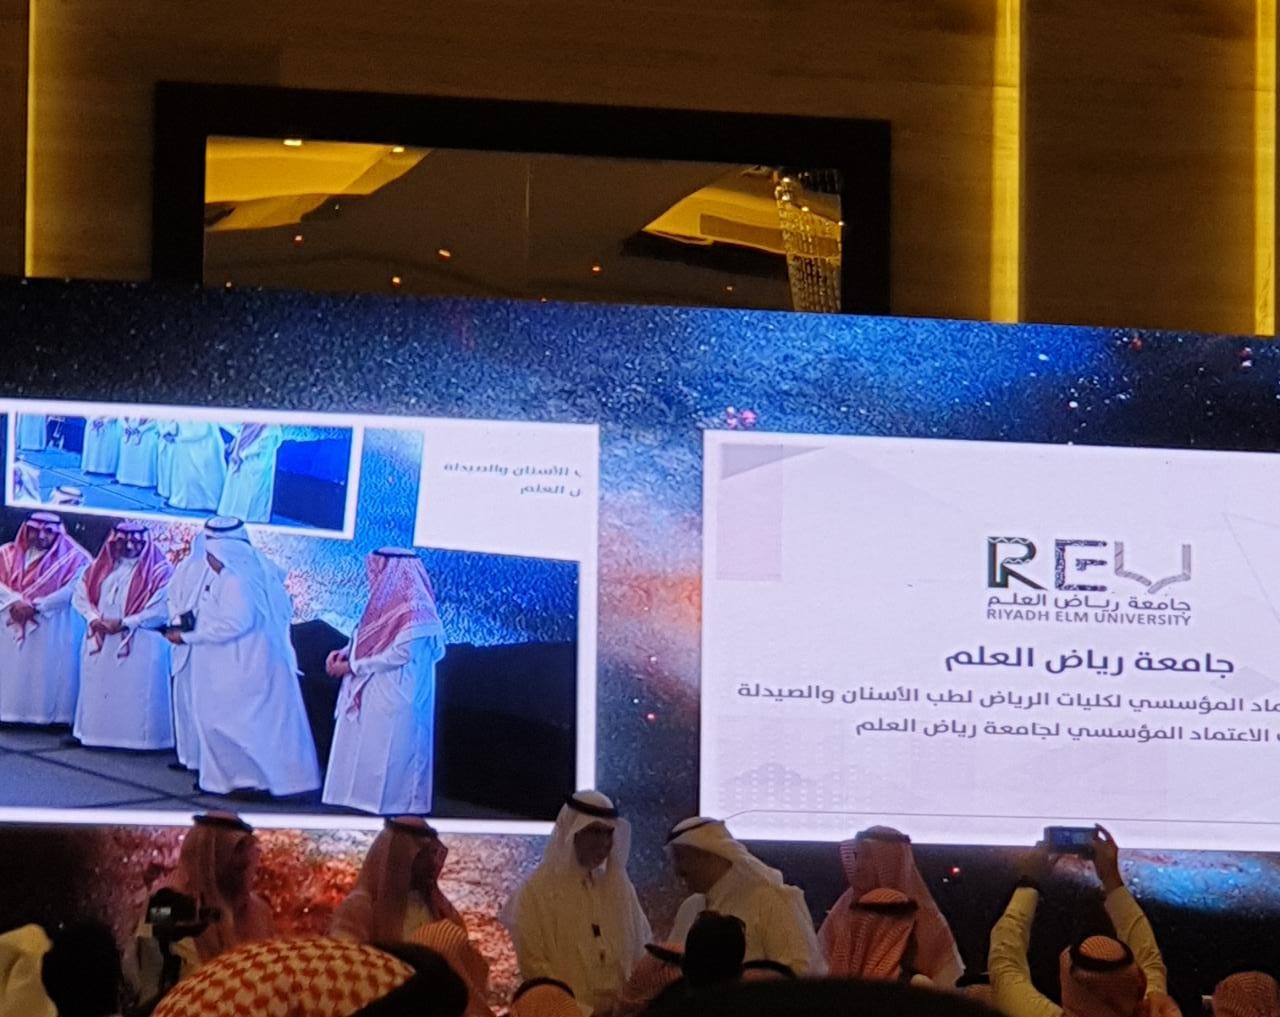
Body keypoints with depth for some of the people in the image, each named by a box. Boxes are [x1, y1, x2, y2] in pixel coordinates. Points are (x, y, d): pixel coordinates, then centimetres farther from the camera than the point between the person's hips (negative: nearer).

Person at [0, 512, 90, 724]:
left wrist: (36, 606, -16)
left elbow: (72, 590, -10)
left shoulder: (73, 559, 1)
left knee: (48, 671, -5)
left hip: (52, 628, -3)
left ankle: (50, 715, -4)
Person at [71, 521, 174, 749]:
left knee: (135, 693, -7)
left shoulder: (159, 572, -5)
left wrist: (124, 623, -17)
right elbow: (80, 596, 12)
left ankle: (136, 737, -5)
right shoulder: (100, 568, 13)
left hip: (139, 645, -5)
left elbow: (161, 610, -13)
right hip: (100, 641, 5)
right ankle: (98, 733, 13)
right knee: (98, 690, 6)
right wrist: (93, 618, -8)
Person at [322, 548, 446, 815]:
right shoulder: (389, 604, 10)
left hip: (394, 699, -9)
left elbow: (399, 655, -23)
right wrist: (344, 652, 0)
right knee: (364, 751, 13)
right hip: (370, 695, 10)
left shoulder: (413, 611, -19)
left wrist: (351, 667, -16)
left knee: (387, 754, -4)